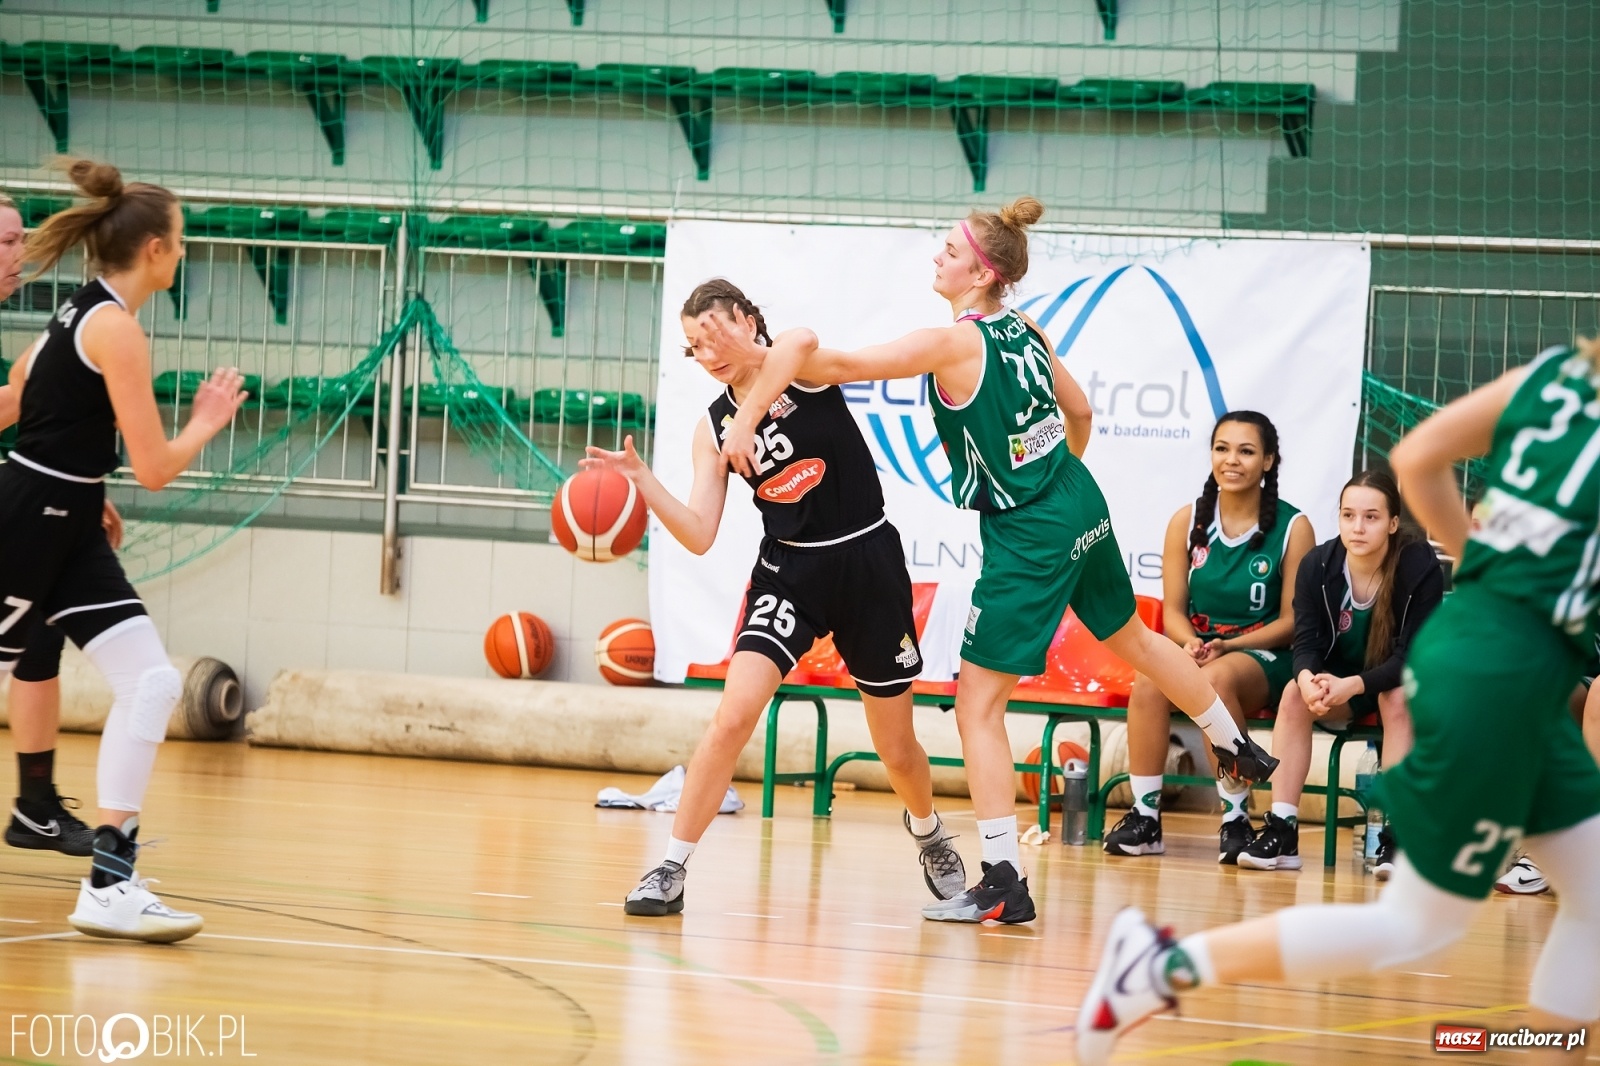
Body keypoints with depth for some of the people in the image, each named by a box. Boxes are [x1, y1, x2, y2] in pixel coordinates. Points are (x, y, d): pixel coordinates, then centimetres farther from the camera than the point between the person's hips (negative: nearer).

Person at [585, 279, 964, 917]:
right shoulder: (713, 427, 1)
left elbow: (802, 342, -35)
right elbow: (700, 535, -7)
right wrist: (642, 481, -19)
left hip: (868, 561, -2)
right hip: (789, 571, 2)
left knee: (897, 750, 10)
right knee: (733, 716, -20)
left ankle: (929, 834, 42)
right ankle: (672, 870, -14)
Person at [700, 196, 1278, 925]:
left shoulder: (951, 344, -18)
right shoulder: (1025, 332, 5)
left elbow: (842, 365, -26)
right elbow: (1079, 413, 17)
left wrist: (756, 358, -23)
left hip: (1027, 536, -8)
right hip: (1081, 509, 8)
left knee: (978, 704, -4)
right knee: (1132, 639, 32)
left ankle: (1004, 883, -8)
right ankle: (1239, 751, 52)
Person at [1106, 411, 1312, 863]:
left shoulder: (1292, 527, -1)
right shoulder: (1188, 521, 7)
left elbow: (1292, 620, -3)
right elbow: (1173, 609, 7)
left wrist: (1228, 647, -17)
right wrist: (1191, 642, -17)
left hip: (1264, 657, -3)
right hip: (1196, 648, 3)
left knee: (1217, 678, -38)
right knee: (1149, 679, -32)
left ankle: (1236, 819, -27)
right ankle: (1144, 816, -24)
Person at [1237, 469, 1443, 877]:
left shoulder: (1419, 566, -23)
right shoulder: (1317, 565, -14)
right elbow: (1306, 642, -15)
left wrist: (1353, 686, -39)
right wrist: (1308, 678, -40)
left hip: (1402, 683, -3)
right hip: (1339, 679, 3)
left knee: (1398, 700, -34)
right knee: (1294, 695, -24)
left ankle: (1395, 834, -33)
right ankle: (1281, 831, -29)